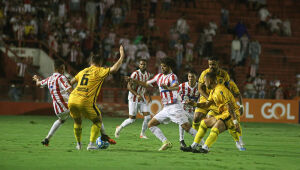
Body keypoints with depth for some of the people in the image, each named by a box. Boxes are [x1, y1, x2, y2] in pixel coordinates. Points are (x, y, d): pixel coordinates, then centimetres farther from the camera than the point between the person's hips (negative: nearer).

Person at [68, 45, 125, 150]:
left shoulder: (83, 71, 20)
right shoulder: (99, 71, 3)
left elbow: (72, 82, 28)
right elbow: (114, 69, -7)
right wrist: (122, 57, 3)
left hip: (72, 100, 5)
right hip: (85, 102, -5)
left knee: (77, 121, 28)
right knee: (98, 121, 14)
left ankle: (78, 144, 29)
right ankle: (91, 144, 4)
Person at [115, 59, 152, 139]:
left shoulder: (148, 75, 5)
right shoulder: (135, 74, -17)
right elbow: (129, 86, -21)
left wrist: (149, 96, 9)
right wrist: (137, 95, -31)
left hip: (142, 99, 6)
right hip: (133, 99, -6)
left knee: (147, 116, -7)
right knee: (132, 119, -5)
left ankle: (142, 134, 9)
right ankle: (119, 128, 20)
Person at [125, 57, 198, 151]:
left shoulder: (172, 76, -9)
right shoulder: (159, 76, 15)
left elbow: (176, 87, -31)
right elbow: (146, 84, 26)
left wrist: (168, 88, -52)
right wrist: (133, 80, 18)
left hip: (174, 107, -8)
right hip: (166, 108, 8)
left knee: (186, 127, -16)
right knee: (151, 124, 3)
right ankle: (166, 142, -1)